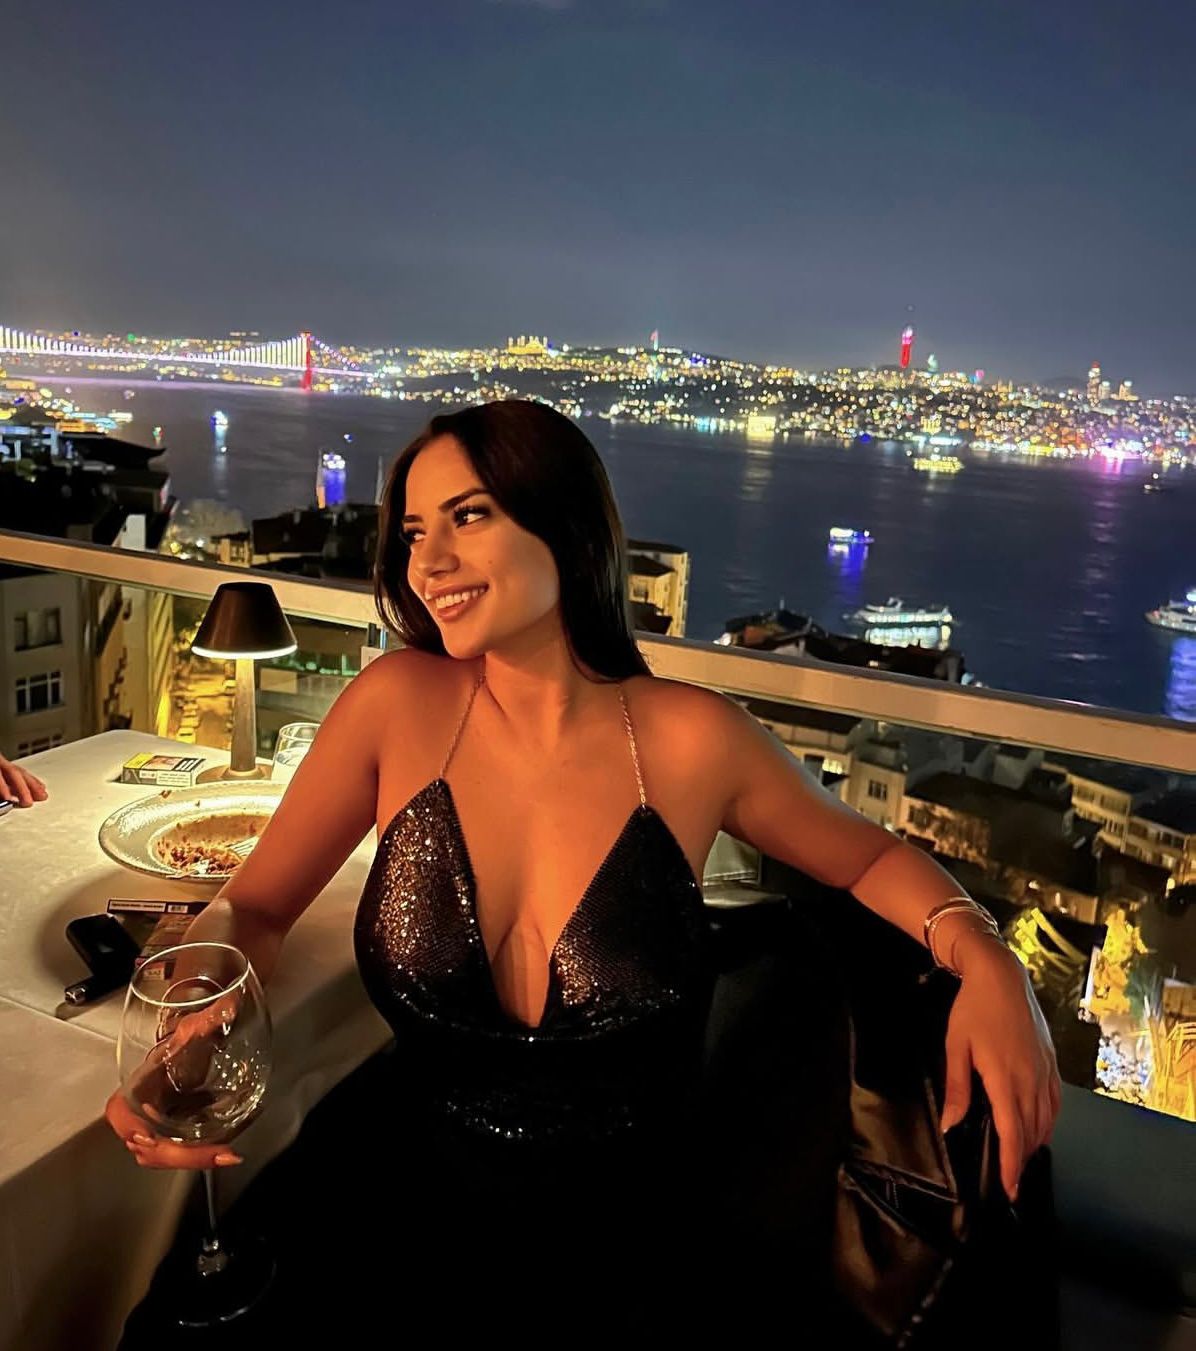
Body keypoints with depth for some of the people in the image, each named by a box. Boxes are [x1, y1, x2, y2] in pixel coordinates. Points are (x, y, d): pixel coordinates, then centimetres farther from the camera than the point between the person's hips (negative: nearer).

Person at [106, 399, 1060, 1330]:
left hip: (629, 1253, 0)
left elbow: (872, 857, 4)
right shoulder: (399, 703, -10)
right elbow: (253, 911, 0)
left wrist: (982, 954, -16)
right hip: (411, 1227, 1)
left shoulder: (693, 740, -13)